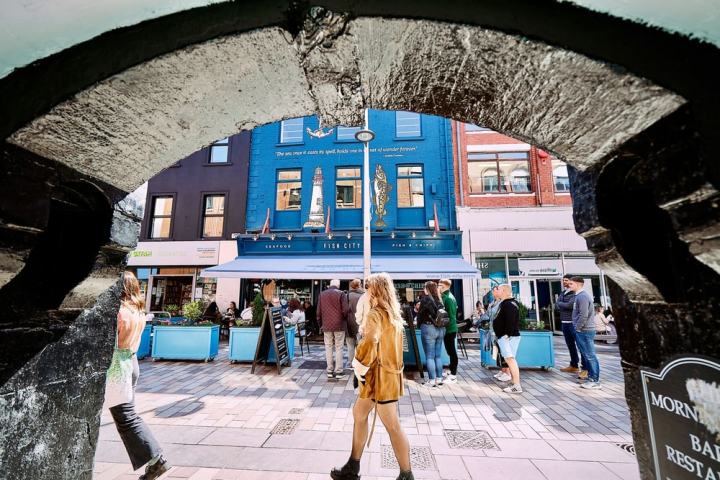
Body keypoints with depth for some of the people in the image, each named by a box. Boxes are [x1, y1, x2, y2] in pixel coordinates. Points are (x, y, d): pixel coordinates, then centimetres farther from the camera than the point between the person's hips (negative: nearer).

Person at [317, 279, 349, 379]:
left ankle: (329, 371, 15)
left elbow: (318, 311, 7)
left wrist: (320, 324, 16)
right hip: (339, 325, -3)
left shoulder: (322, 294, 5)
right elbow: (345, 310, -11)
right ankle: (338, 371, 8)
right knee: (338, 348, 4)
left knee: (328, 348, 11)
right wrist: (344, 319, 8)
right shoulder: (341, 294, -7)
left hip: (326, 326, 3)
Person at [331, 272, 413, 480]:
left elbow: (369, 344, -36)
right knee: (359, 414, 21)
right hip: (388, 372, 10)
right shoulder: (393, 314, 8)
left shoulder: (376, 314, -21)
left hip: (380, 375, -10)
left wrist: (360, 367, -19)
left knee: (393, 427, 7)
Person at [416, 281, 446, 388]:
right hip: (441, 329, 6)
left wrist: (419, 325, 10)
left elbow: (420, 314, -5)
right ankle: (439, 379, 21)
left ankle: (432, 380, 6)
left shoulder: (425, 299, -10)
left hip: (428, 328, -6)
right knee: (438, 355, 14)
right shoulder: (439, 300, 7)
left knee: (429, 356, 2)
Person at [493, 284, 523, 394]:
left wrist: (507, 334, -25)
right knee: (510, 359, 14)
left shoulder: (509, 304, -16)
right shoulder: (504, 303, 17)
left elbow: (511, 321, -24)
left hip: (508, 336, -11)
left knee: (510, 359, -11)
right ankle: (514, 383, 22)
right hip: (503, 336, 11)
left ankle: (517, 386, -9)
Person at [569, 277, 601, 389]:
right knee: (587, 355, 15)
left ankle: (595, 381, 6)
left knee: (590, 356, -2)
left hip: (584, 331, -10)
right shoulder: (580, 295, 13)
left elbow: (584, 315, -22)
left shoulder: (582, 296, -17)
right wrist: (578, 328, 17)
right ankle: (591, 377, 24)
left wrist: (577, 328, -14)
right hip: (583, 330, 10)